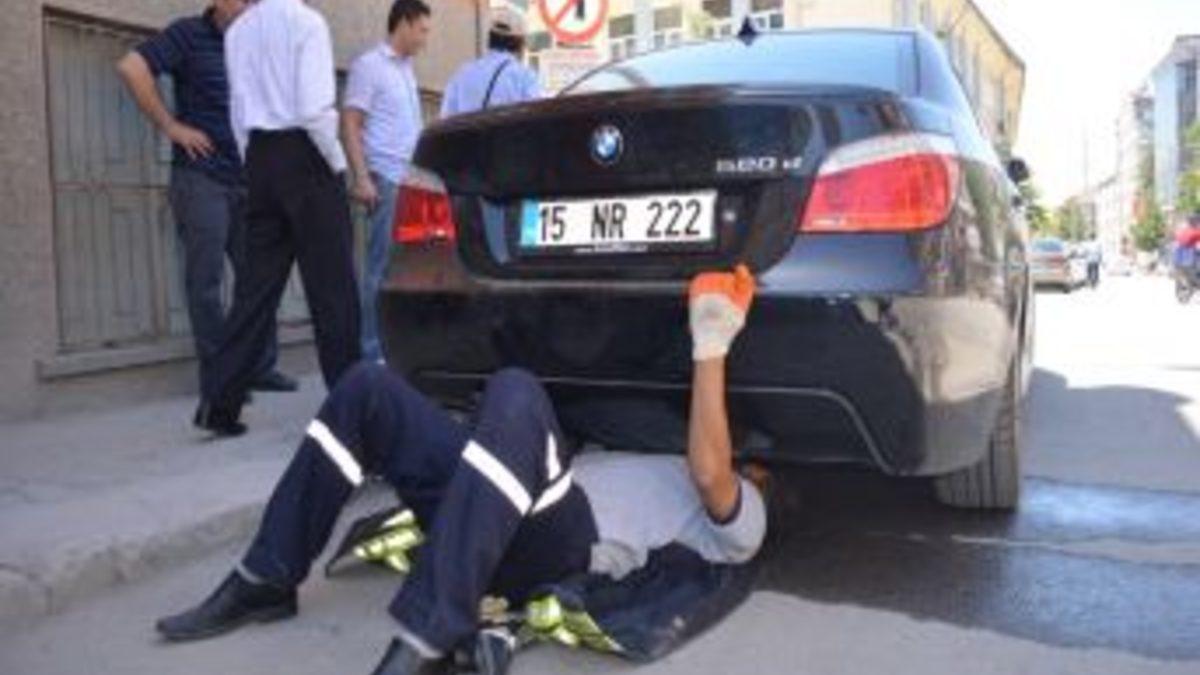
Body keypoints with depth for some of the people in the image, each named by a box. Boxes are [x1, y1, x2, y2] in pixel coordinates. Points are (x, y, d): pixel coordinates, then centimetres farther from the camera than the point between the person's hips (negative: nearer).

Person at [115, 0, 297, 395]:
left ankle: (261, 367, 17)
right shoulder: (190, 34, -3)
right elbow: (131, 67, -14)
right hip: (201, 178, -6)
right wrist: (170, 126, -13)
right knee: (206, 282, -1)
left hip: (248, 180, 6)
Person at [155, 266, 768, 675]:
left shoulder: (741, 518, 14)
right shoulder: (644, 457, 39)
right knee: (367, 387, -2)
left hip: (567, 544, -8)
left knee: (515, 395, -37)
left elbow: (709, 475, -10)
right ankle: (264, 583, 0)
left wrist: (711, 346, -11)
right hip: (496, 519, 9)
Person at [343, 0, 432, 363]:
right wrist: (361, 178, -17)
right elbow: (349, 124, -9)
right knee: (382, 265, -6)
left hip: (411, 178, 8)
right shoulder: (369, 65, -4)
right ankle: (372, 350, -1)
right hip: (386, 179, -8)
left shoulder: (406, 68, 20)